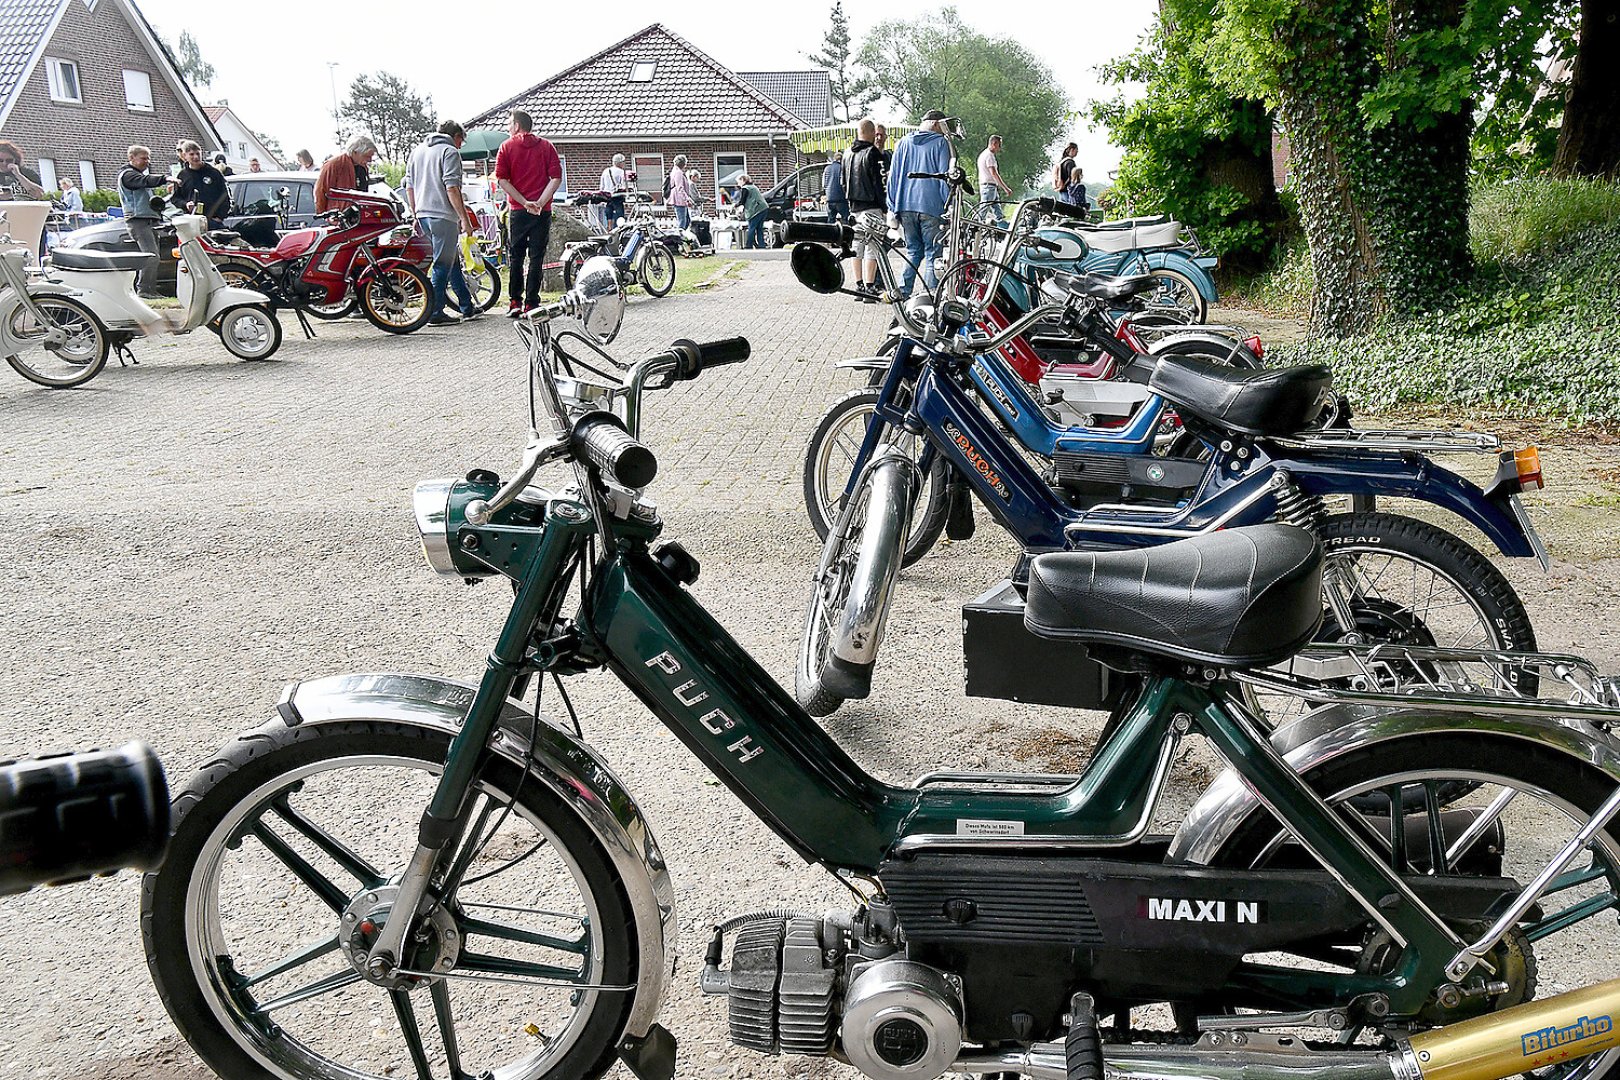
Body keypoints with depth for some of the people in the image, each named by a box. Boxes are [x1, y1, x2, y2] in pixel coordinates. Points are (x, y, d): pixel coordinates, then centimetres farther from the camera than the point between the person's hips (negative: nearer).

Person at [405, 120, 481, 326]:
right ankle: (434, 313, -5)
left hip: (423, 214, 9)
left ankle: (467, 307, 24)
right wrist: (465, 218, -15)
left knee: (452, 260, 18)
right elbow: (452, 188, -16)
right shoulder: (450, 152, -6)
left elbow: (409, 187, 18)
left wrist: (416, 215, 24)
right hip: (443, 215, -9)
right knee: (443, 265, -4)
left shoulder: (417, 151, 19)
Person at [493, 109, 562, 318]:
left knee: (516, 256, 9)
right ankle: (531, 304, 0)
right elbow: (556, 178, -4)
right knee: (537, 258, 2)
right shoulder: (546, 146, 7)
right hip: (542, 211, 0)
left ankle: (515, 302, 10)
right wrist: (540, 203, -10)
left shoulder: (507, 146, 4)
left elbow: (501, 180, -6)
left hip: (518, 210, 0)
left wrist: (525, 202, -9)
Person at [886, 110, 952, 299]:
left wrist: (892, 208, 15)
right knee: (932, 253, 1)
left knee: (913, 251, 15)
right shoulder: (941, 143, 0)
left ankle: (902, 291, 4)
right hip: (931, 206, -4)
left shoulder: (904, 143, 13)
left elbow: (893, 176, 12)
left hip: (905, 207, 4)